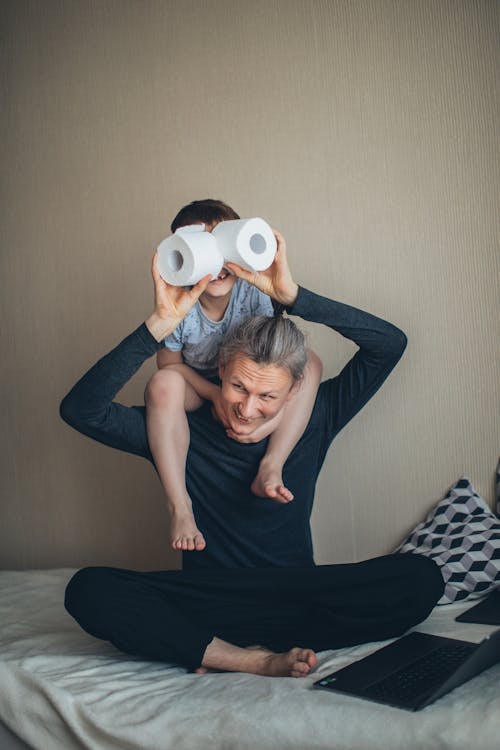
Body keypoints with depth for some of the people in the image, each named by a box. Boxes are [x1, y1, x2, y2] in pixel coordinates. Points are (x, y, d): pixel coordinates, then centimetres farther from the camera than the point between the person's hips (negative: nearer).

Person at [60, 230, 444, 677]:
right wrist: (161, 324, -22)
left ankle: (221, 654, -23)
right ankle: (259, 661, -29)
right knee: (88, 590, -27)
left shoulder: (311, 421, 0)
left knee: (421, 579, -25)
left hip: (295, 596, 2)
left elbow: (389, 343, -5)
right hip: (204, 600, -1)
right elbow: (81, 408, -15)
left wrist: (292, 296, -16)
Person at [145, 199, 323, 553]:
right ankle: (179, 505, -32)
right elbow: (170, 363, -12)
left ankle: (271, 468, -31)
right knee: (162, 385, -36)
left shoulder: (253, 292, -25)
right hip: (197, 389, -1)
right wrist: (216, 395, -27)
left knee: (310, 363, -24)